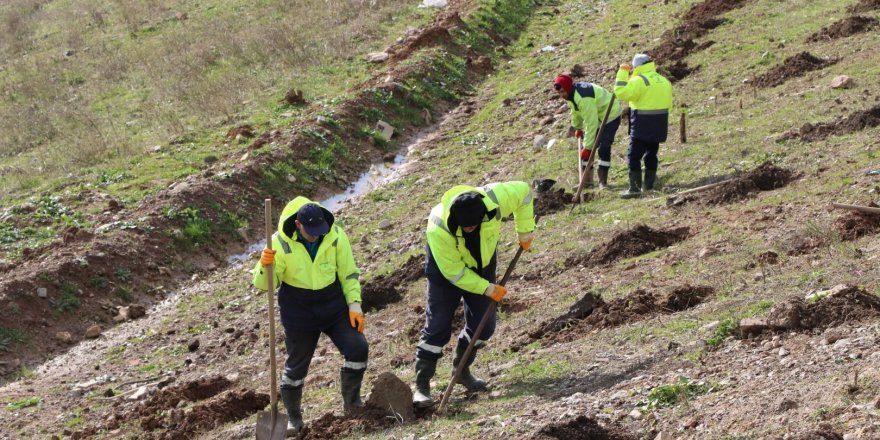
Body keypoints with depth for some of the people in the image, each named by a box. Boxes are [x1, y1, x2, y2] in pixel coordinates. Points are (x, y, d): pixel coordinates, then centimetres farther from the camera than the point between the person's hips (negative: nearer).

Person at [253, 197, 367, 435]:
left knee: (357, 348, -9)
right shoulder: (281, 243, -20)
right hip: (299, 314, -2)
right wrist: (265, 266, -37)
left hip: (334, 306, 2)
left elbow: (348, 273, -1)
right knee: (296, 366, 7)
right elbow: (267, 284, -16)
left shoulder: (336, 237, -14)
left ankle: (351, 401, 13)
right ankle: (293, 417, 27)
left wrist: (354, 304, -8)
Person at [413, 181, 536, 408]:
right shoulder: (439, 228, -39)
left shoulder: (495, 198, -33)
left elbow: (524, 191, -11)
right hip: (446, 269, -4)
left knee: (484, 326, 3)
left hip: (482, 265, 4)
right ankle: (422, 385, -1)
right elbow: (454, 272, -28)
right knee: (437, 327, -7)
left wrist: (525, 231, -9)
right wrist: (487, 289, -23)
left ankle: (462, 369, 24)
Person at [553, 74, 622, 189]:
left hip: (610, 116, -9)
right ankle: (587, 180, 9)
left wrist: (587, 147, -35)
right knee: (586, 149, 4)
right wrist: (577, 127, 24)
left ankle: (603, 181, -9)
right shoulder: (571, 94, -8)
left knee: (604, 149, -17)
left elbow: (591, 124, -37)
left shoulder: (584, 98, -38)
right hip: (594, 117, 9)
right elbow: (576, 112, 13)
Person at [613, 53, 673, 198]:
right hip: (659, 127, 8)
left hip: (642, 127, -8)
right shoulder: (664, 81, 11)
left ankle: (635, 188, -9)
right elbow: (668, 105, 16)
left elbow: (621, 93, -23)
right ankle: (649, 184, 23)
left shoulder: (639, 81, -15)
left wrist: (622, 72, -15)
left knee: (634, 156, -4)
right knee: (651, 154, 19)